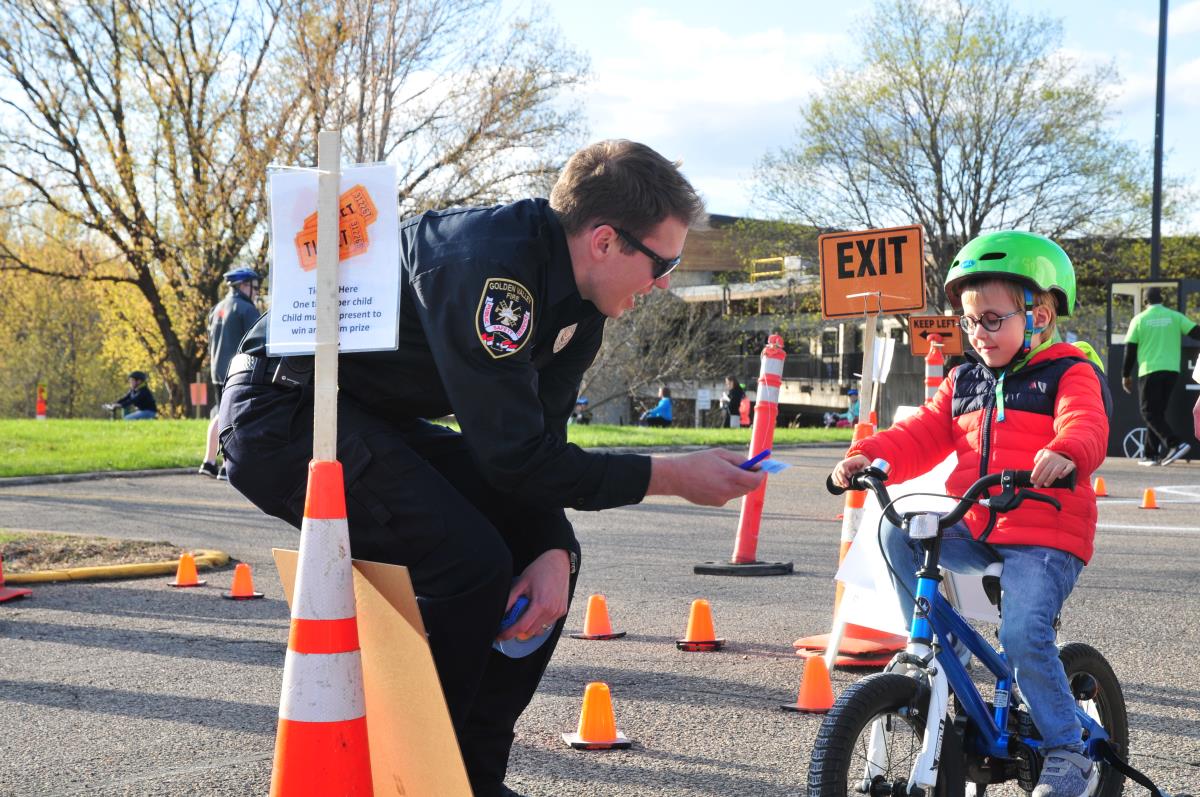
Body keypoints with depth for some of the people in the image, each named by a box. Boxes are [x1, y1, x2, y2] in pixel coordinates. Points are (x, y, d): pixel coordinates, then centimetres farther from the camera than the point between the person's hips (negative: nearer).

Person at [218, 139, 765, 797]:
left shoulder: (575, 299, 1)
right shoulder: (489, 270, -29)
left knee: (543, 545, 2)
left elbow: (540, 439, 4)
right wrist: (674, 476, -21)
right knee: (469, 561, -24)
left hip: (374, 422, 10)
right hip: (284, 413, -10)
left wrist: (553, 554, -14)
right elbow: (516, 457, -28)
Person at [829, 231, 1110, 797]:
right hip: (974, 531, 6)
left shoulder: (1068, 374, -1)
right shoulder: (964, 382, 18)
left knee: (1023, 636, -24)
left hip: (1046, 537, -6)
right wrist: (868, 455, -8)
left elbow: (1086, 427, -21)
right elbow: (923, 436, 11)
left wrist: (1065, 452, -45)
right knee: (899, 532, -16)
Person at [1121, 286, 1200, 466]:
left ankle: (1175, 443, -23)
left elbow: (1130, 349, 2)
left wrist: (1126, 375, 10)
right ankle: (1151, 454, 13)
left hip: (1149, 371, -4)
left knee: (1150, 413, -2)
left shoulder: (1139, 320, 1)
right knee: (1158, 412, 14)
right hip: (1172, 370, 4)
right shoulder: (1175, 317, 5)